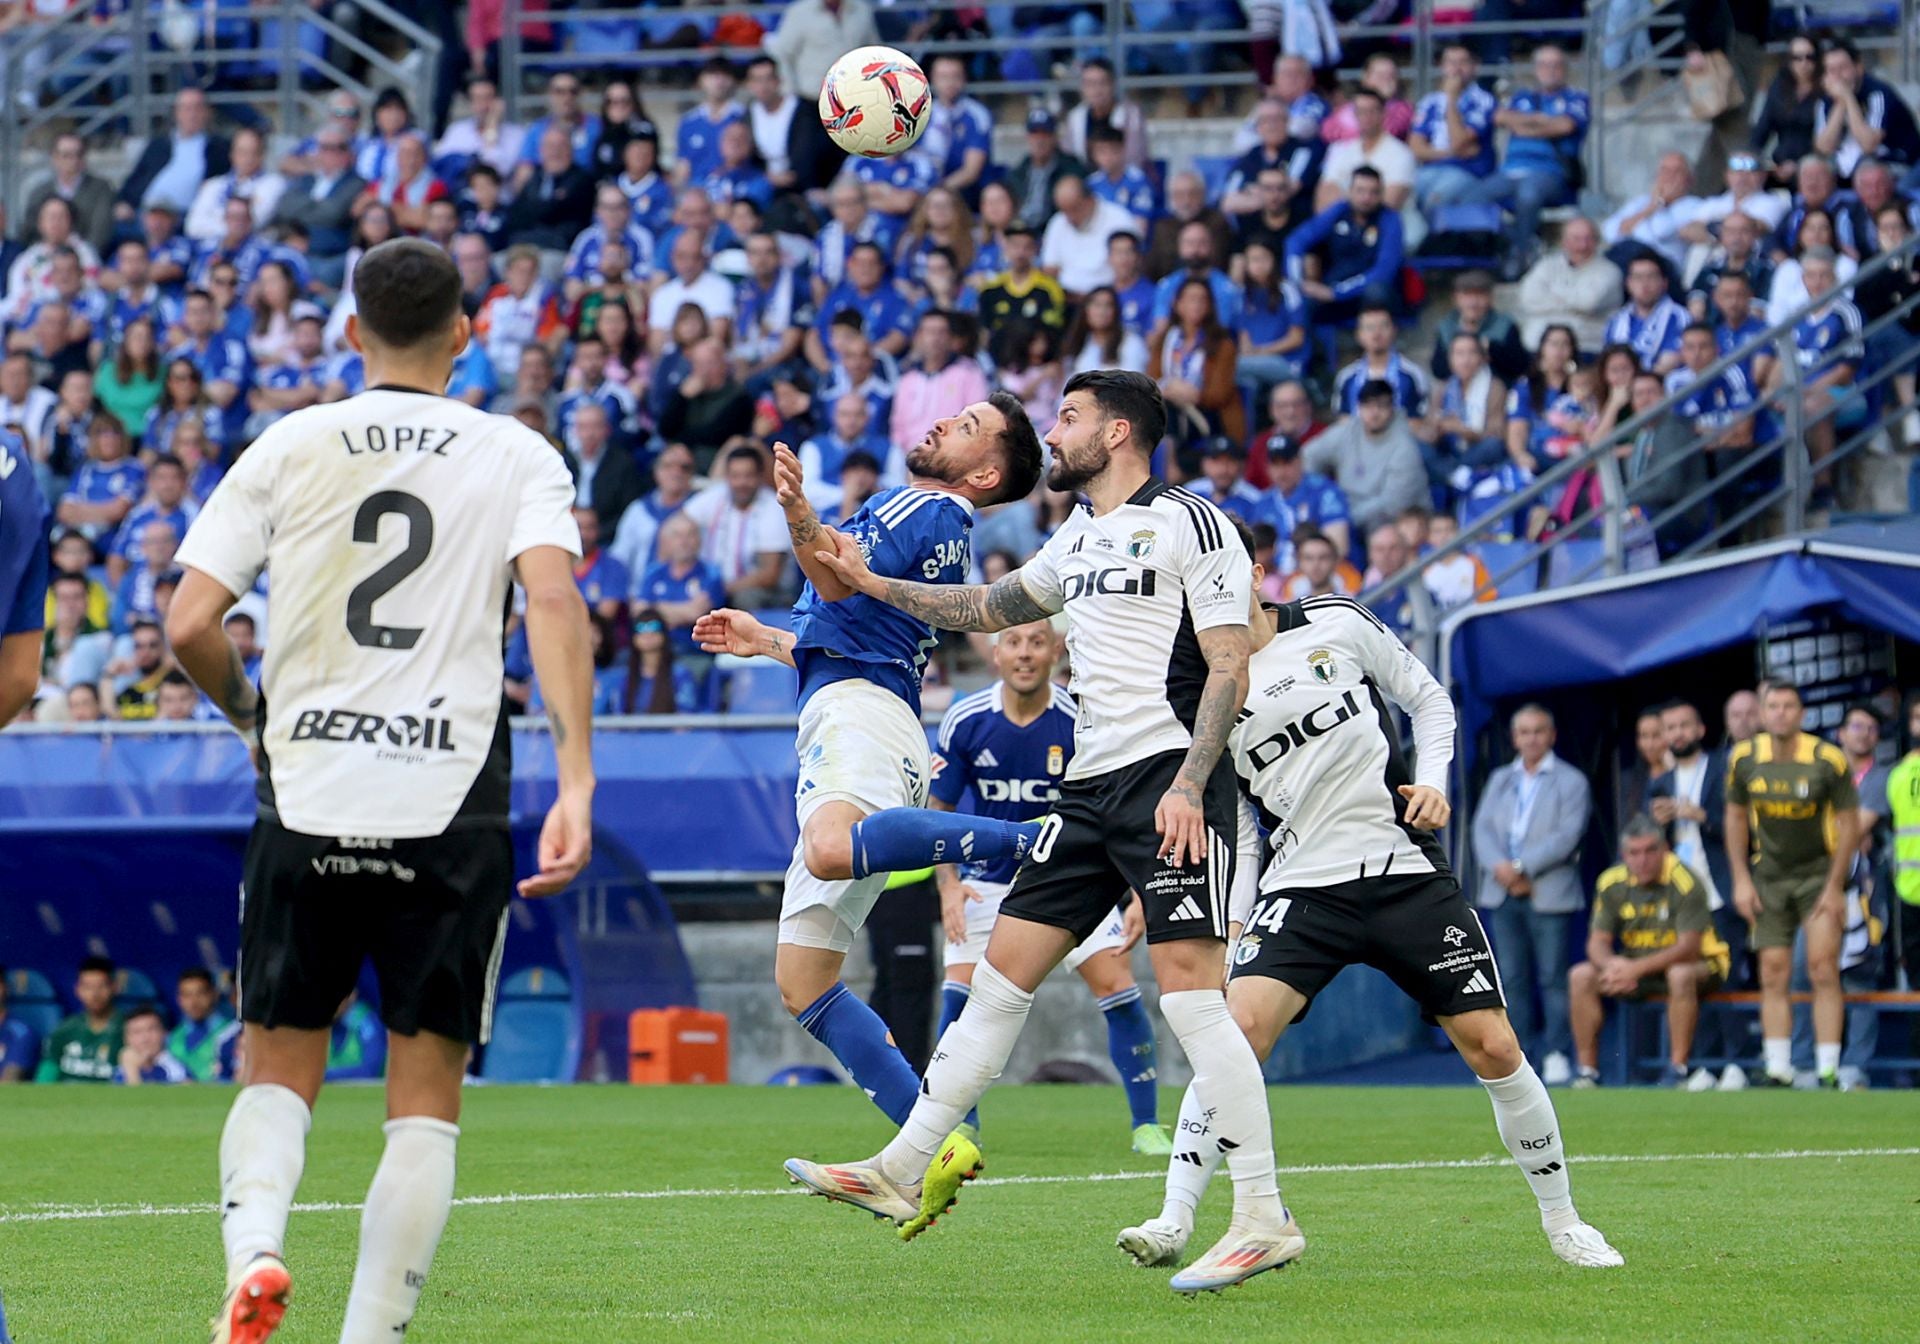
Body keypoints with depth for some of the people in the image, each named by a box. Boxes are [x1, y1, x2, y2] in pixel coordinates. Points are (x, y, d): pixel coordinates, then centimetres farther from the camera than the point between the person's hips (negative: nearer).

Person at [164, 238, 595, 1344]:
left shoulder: (290, 446, 6)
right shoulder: (520, 457, 4)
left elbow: (189, 626, 1)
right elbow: (555, 603, -13)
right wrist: (577, 784, -19)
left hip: (306, 799, 1)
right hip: (451, 807, -1)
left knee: (279, 1073, 14)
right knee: (426, 1099, 7)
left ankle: (253, 1245, -13)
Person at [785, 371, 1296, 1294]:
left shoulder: (1188, 523, -5)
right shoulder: (1078, 540, 20)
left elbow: (1229, 665, -11)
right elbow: (994, 607, 37)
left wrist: (1189, 784, -21)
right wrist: (874, 586, 35)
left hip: (1170, 783, -9)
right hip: (1091, 789, 9)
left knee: (1190, 995, -16)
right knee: (1002, 974, 6)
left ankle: (1263, 1220, -14)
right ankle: (903, 1174, 10)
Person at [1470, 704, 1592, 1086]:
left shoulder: (1571, 782, 3)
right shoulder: (1500, 780, 18)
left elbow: (1568, 836, -9)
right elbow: (1483, 827, 8)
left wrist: (1521, 867, -14)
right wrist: (1499, 868, -11)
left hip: (1549, 894, -4)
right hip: (1504, 894, 4)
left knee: (1552, 978, -5)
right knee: (1514, 978, 4)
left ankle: (1556, 1054, -3)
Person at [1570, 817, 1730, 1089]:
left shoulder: (1684, 881, -21)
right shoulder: (1611, 883, -5)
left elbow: (1688, 947, -25)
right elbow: (1597, 942, -2)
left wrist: (1636, 969, -34)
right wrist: (1612, 964, -28)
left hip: (1696, 966, -5)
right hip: (1634, 967, 5)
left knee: (1680, 975, -39)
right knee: (1581, 976, -15)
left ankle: (1678, 1069, -30)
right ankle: (1587, 1071, -12)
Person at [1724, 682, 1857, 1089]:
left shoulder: (1829, 760, -15)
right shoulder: (1744, 759, -4)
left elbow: (1849, 824, -8)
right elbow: (1735, 818, 8)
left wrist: (1834, 887, -11)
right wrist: (1741, 880, 2)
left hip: (1819, 874, -3)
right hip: (1769, 877, 3)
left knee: (1823, 971, -12)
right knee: (1773, 975, 1)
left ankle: (1828, 1072, -9)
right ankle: (1777, 1071, 6)